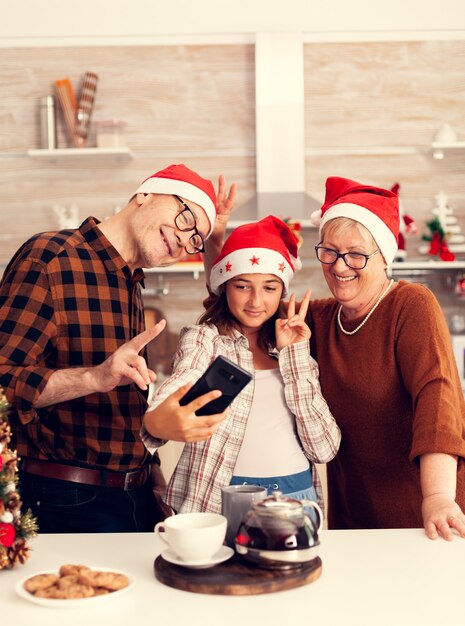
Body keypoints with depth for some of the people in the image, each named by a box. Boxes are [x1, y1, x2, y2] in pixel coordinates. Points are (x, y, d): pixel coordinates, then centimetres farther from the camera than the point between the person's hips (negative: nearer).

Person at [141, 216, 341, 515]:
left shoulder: (293, 347, 12)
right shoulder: (204, 338, 3)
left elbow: (324, 448, 3)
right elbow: (174, 396, -18)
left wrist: (295, 357, 0)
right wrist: (159, 421, -39)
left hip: (298, 495, 3)